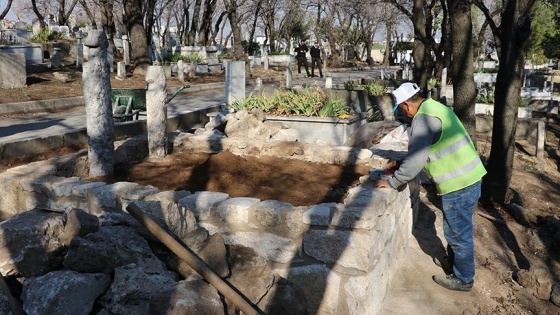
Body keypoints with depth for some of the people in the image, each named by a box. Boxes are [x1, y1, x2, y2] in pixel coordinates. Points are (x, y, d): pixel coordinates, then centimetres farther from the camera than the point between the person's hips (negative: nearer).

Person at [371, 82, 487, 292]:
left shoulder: (423, 118, -19)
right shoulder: (434, 107, 13)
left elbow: (416, 160, -22)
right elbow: (420, 151, 23)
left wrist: (392, 182, -12)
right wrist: (400, 164, 24)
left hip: (459, 183, -10)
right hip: (468, 176, 10)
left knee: (459, 233, 6)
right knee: (456, 229, 26)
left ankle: (463, 279, 22)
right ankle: (453, 260, 44)